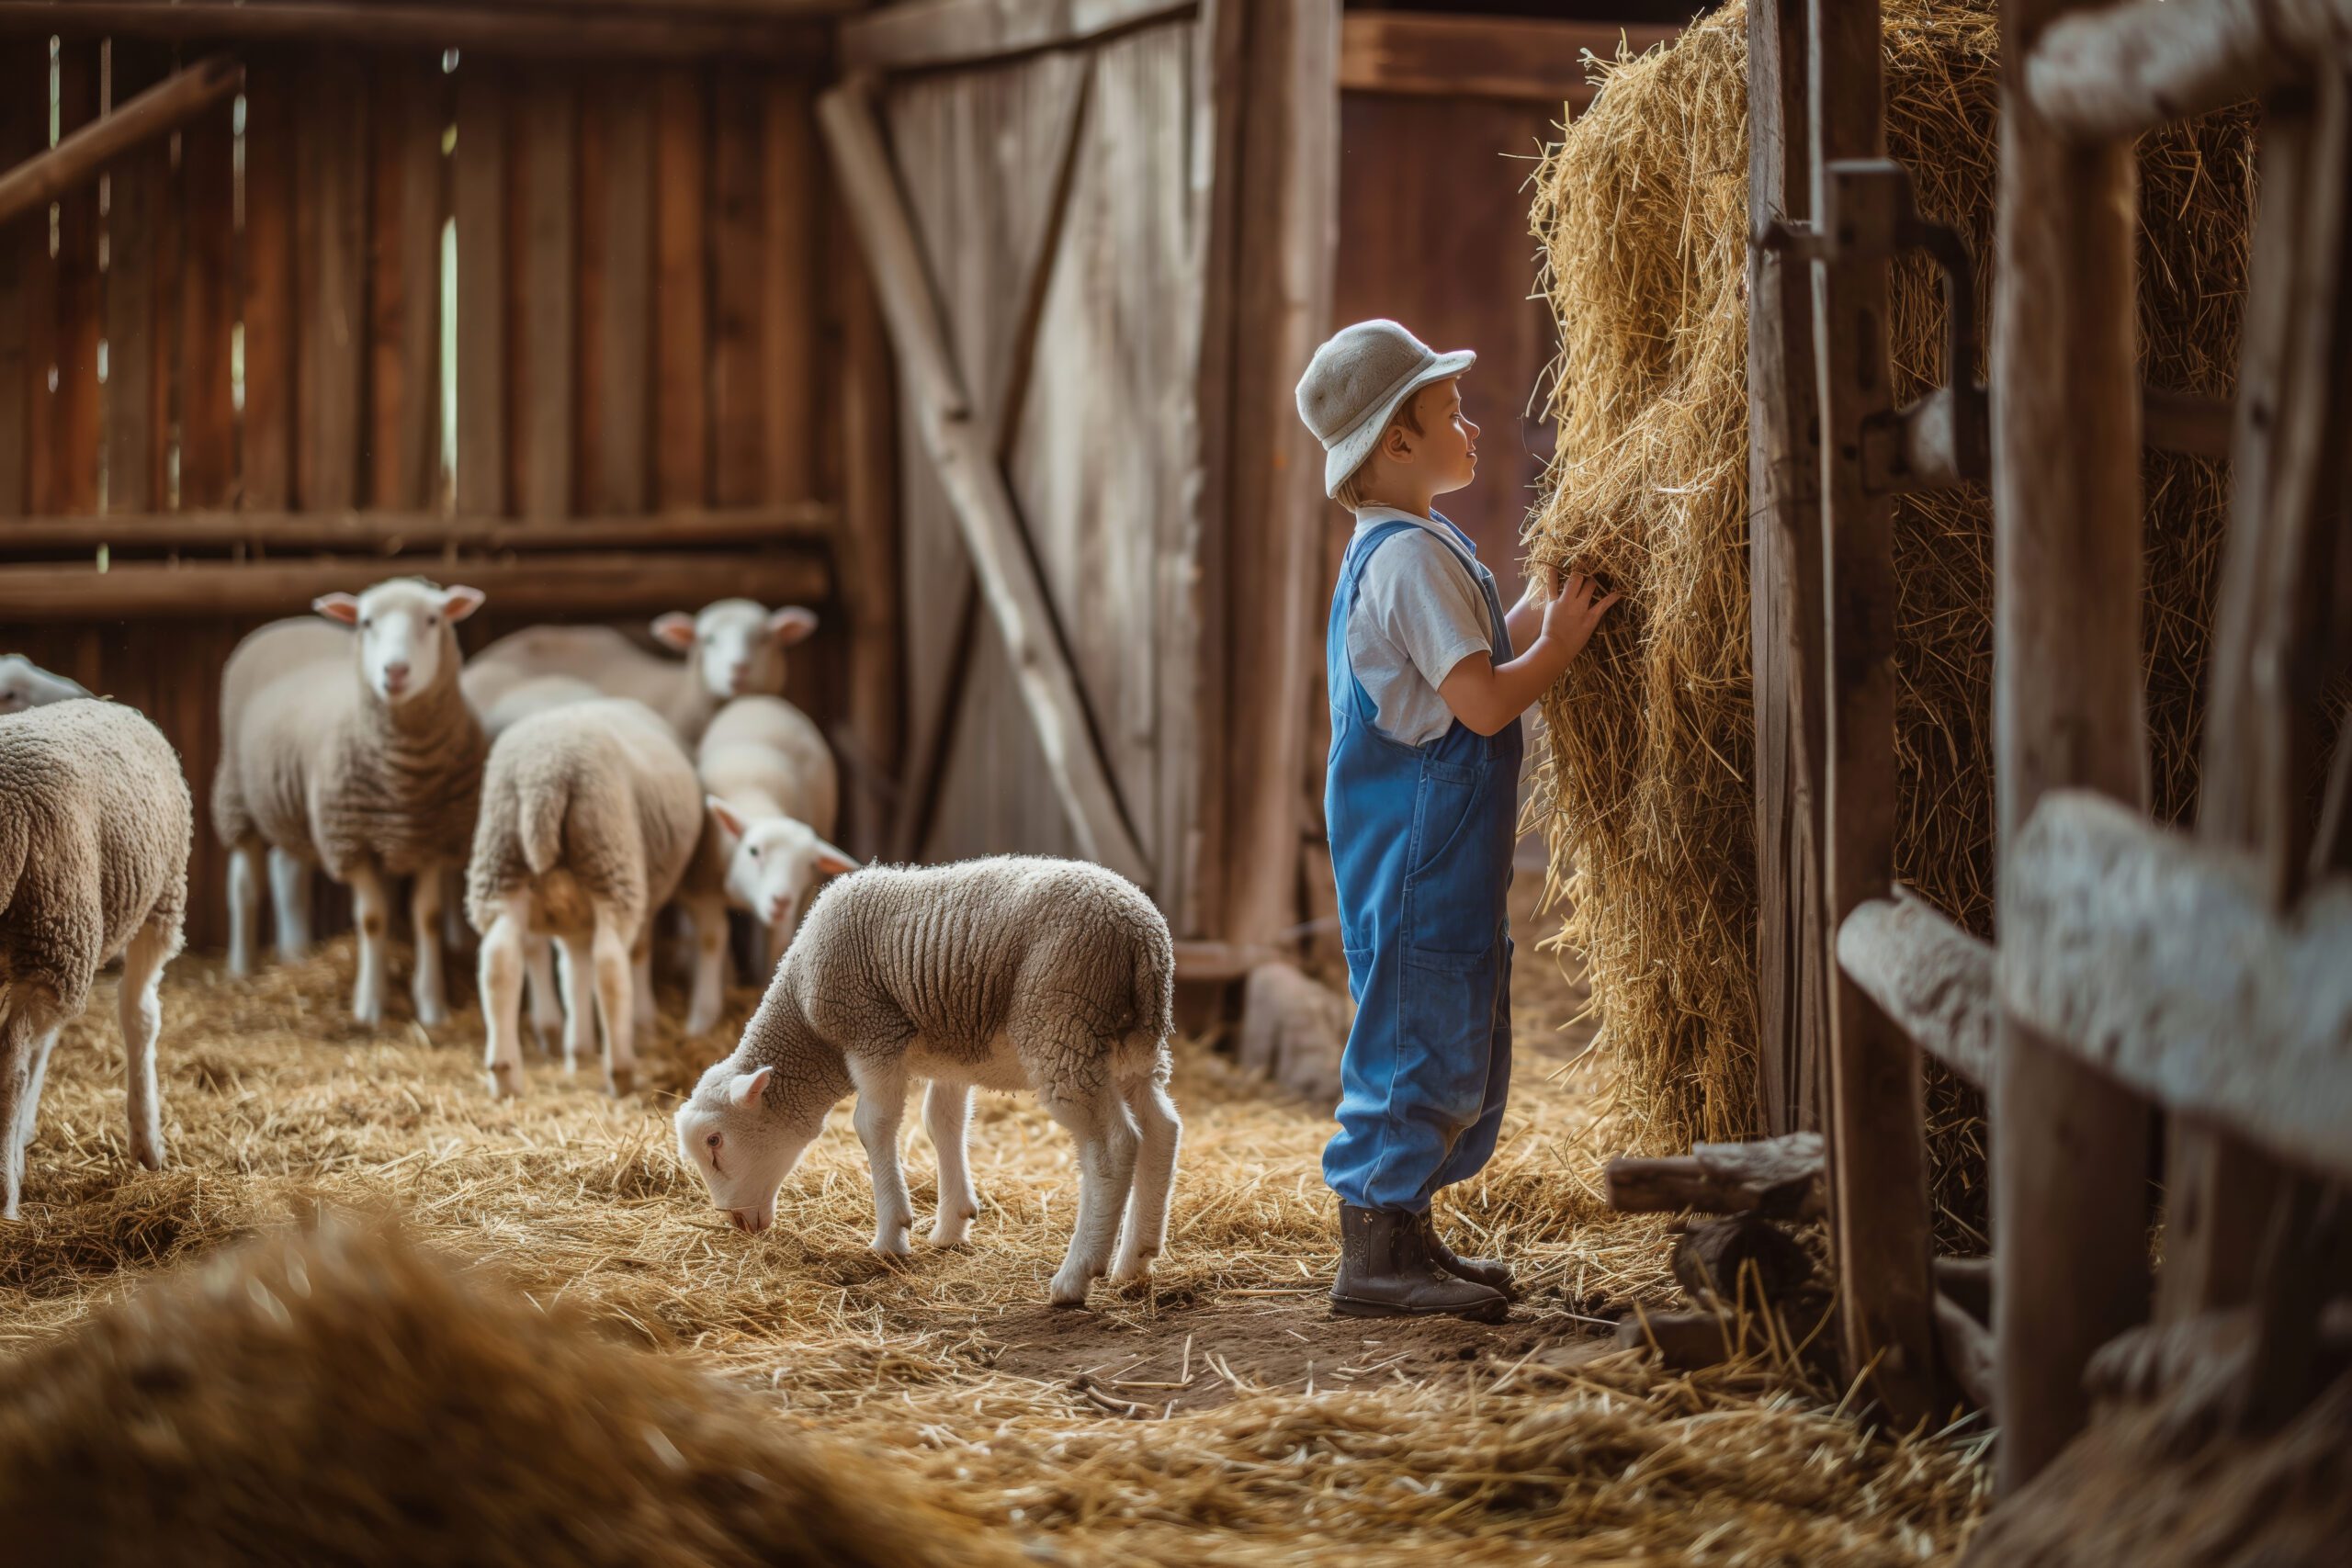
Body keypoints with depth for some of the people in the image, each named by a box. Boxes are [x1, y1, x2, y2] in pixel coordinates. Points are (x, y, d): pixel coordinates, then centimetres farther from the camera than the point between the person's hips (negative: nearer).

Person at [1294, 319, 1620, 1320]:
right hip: (1419, 849, -11)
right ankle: (1373, 1257, -2)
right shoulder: (1413, 558, -18)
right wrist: (1560, 643, -11)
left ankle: (1405, 1237, 23)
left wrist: (1540, 607, 12)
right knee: (1417, 1038, -7)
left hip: (1446, 851, 11)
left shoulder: (1402, 552, 16)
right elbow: (1482, 701, -24)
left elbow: (1471, 666, 20)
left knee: (1460, 1049, 16)